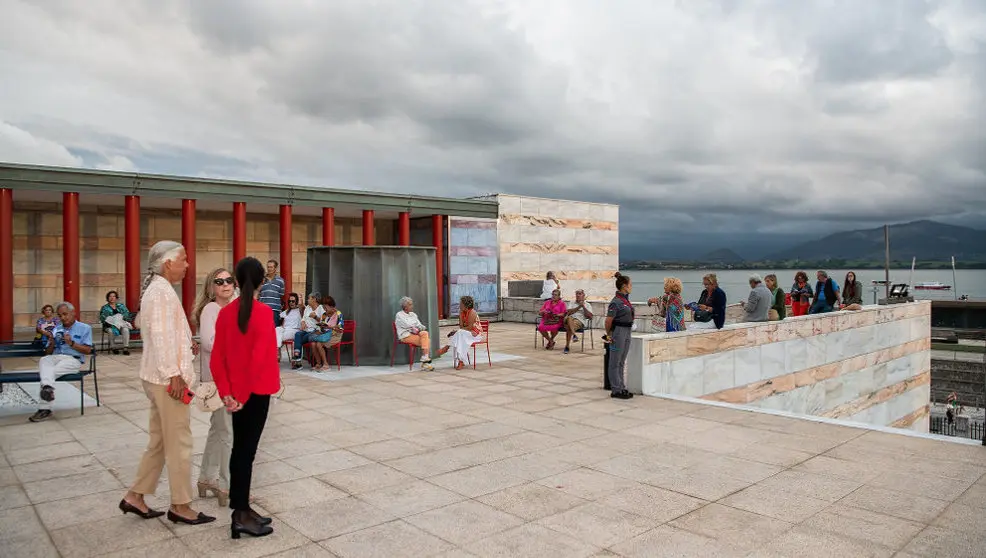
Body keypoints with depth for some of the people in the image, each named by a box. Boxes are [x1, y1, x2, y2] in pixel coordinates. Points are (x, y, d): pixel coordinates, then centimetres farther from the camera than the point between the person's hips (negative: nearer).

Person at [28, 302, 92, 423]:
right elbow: (48, 353, 22)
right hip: (55, 357, 4)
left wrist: (71, 343, -12)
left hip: (73, 359, -4)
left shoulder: (84, 328, 11)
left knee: (51, 371, -32)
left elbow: (88, 350, 1)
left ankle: (44, 409, -37)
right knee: (43, 360, -32)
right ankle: (48, 388, -56)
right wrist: (51, 343, 0)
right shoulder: (56, 329, 25)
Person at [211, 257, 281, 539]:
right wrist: (244, 394, -12)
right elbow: (259, 357, -21)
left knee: (240, 449, 14)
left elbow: (217, 358, 1)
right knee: (246, 451, -1)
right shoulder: (263, 312, -15)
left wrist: (226, 392, 1)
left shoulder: (225, 312, 2)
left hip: (237, 392, 6)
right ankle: (241, 516, 7)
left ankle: (241, 509, 25)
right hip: (255, 392, -6)